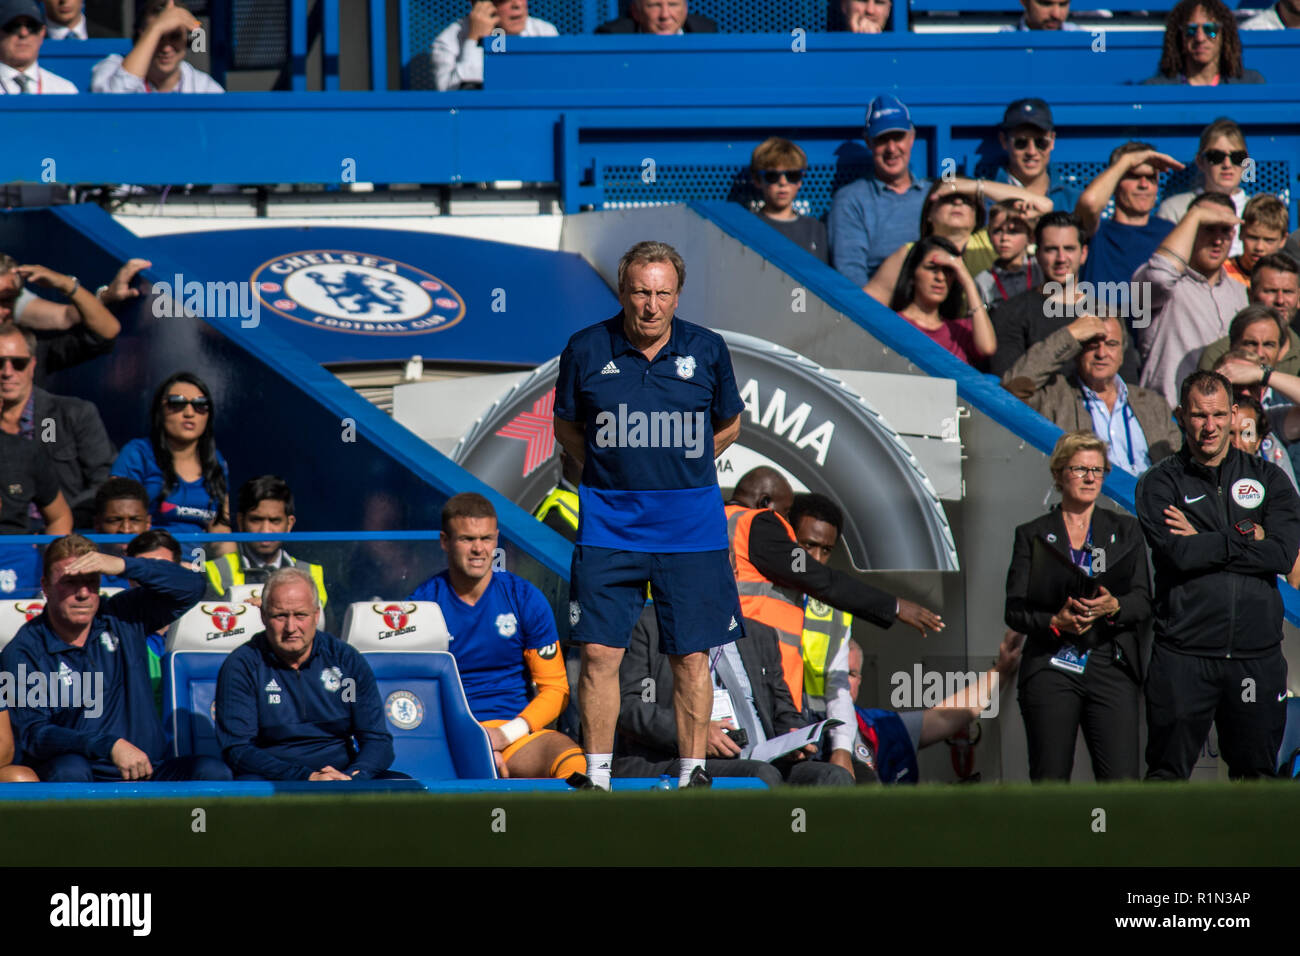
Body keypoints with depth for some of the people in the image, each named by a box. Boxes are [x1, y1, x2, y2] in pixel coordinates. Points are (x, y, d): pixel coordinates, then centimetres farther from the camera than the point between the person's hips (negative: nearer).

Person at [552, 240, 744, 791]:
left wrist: (678, 469, 10)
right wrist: (605, 467, 4)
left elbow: (728, 425, 15)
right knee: (600, 652, -5)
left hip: (689, 526, 0)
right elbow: (566, 425, 13)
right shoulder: (586, 350, -2)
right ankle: (597, 777, 4)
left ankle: (693, 773, 10)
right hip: (609, 525, 0)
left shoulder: (706, 351, 0)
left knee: (691, 656, 1)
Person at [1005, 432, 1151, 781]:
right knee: (1049, 782, -4)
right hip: (1051, 670, -1)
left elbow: (1143, 602, 8)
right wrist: (1055, 621, -15)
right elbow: (1015, 610, 5)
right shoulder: (1032, 535, 12)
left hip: (1110, 669, 1)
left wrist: (1112, 607, -14)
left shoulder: (1125, 532, 16)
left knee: (1122, 782, -11)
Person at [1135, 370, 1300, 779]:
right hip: (1184, 652, -2)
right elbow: (1179, 554, -13)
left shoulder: (1267, 479, 10)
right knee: (1166, 776, 0)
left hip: (1257, 654, 2)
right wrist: (1244, 537, -5)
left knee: (1256, 774, 9)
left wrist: (1204, 543, -7)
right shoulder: (1160, 484, 4)